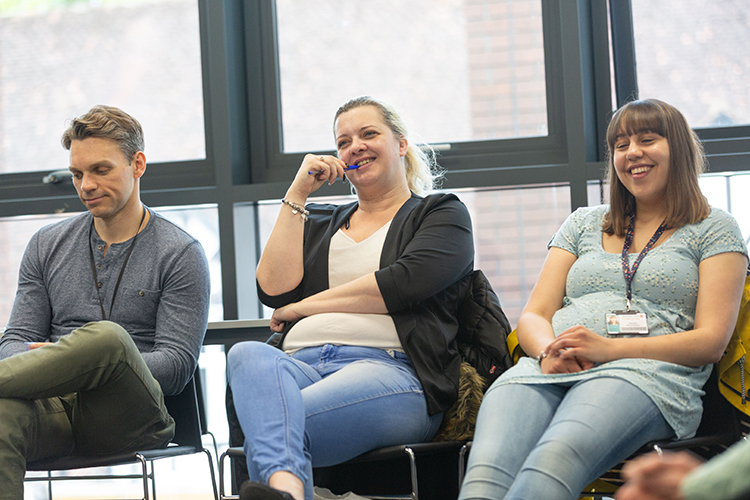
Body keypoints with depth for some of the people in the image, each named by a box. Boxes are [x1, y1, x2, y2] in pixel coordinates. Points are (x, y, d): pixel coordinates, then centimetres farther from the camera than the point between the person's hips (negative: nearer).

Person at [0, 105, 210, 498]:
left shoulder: (180, 254, 7)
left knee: (107, 336, -37)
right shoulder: (46, 245, 21)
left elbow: (177, 364, -1)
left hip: (131, 415, -3)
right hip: (55, 409, 3)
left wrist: (91, 362, -17)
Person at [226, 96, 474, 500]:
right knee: (248, 355, -38)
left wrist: (304, 307, 3)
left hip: (390, 369, -3)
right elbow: (274, 289, 13)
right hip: (301, 366, 4)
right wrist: (297, 195, 14)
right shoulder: (319, 223, 33)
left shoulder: (442, 214, 19)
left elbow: (405, 282, -3)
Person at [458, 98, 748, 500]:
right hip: (551, 368, 4)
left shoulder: (713, 229, 18)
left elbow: (711, 341, 5)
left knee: (553, 460, -41)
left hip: (644, 372, -3)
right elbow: (533, 316, 22)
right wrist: (548, 351, -5)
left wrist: (611, 348, -9)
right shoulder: (583, 224, 31)